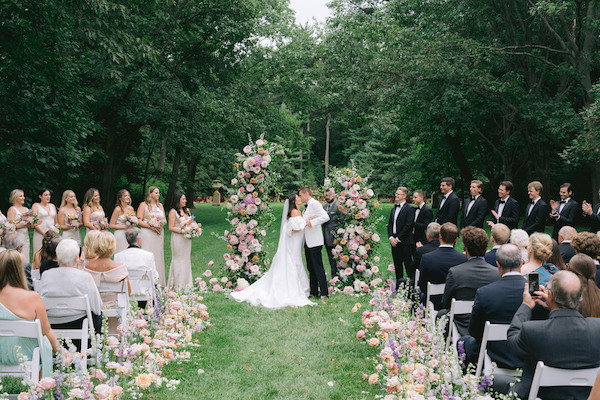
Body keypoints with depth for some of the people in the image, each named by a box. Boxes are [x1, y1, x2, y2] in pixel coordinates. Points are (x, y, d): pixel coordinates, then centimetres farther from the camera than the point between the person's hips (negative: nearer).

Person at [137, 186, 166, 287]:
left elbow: (164, 220, 17)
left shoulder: (160, 205, 17)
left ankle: (158, 282, 8)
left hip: (159, 233, 5)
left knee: (158, 255, 4)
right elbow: (139, 221, -7)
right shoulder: (143, 205, 1)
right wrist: (151, 226, -16)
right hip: (147, 234, -5)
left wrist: (161, 224, -6)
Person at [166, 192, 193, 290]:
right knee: (178, 259, -3)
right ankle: (177, 284, 2)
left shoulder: (187, 210, 14)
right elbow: (171, 227, -12)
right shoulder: (173, 211, -7)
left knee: (186, 259, 8)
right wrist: (182, 231, -20)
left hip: (186, 238, 7)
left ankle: (186, 283, 15)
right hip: (177, 238, -7)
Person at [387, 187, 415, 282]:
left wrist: (398, 239, -14)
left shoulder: (409, 209, -7)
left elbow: (408, 226, -13)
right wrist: (391, 237, -1)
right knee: (397, 265, 11)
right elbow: (389, 225, 15)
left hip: (405, 242, -7)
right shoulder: (394, 209, 17)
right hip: (394, 241, 7)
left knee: (408, 264, -6)